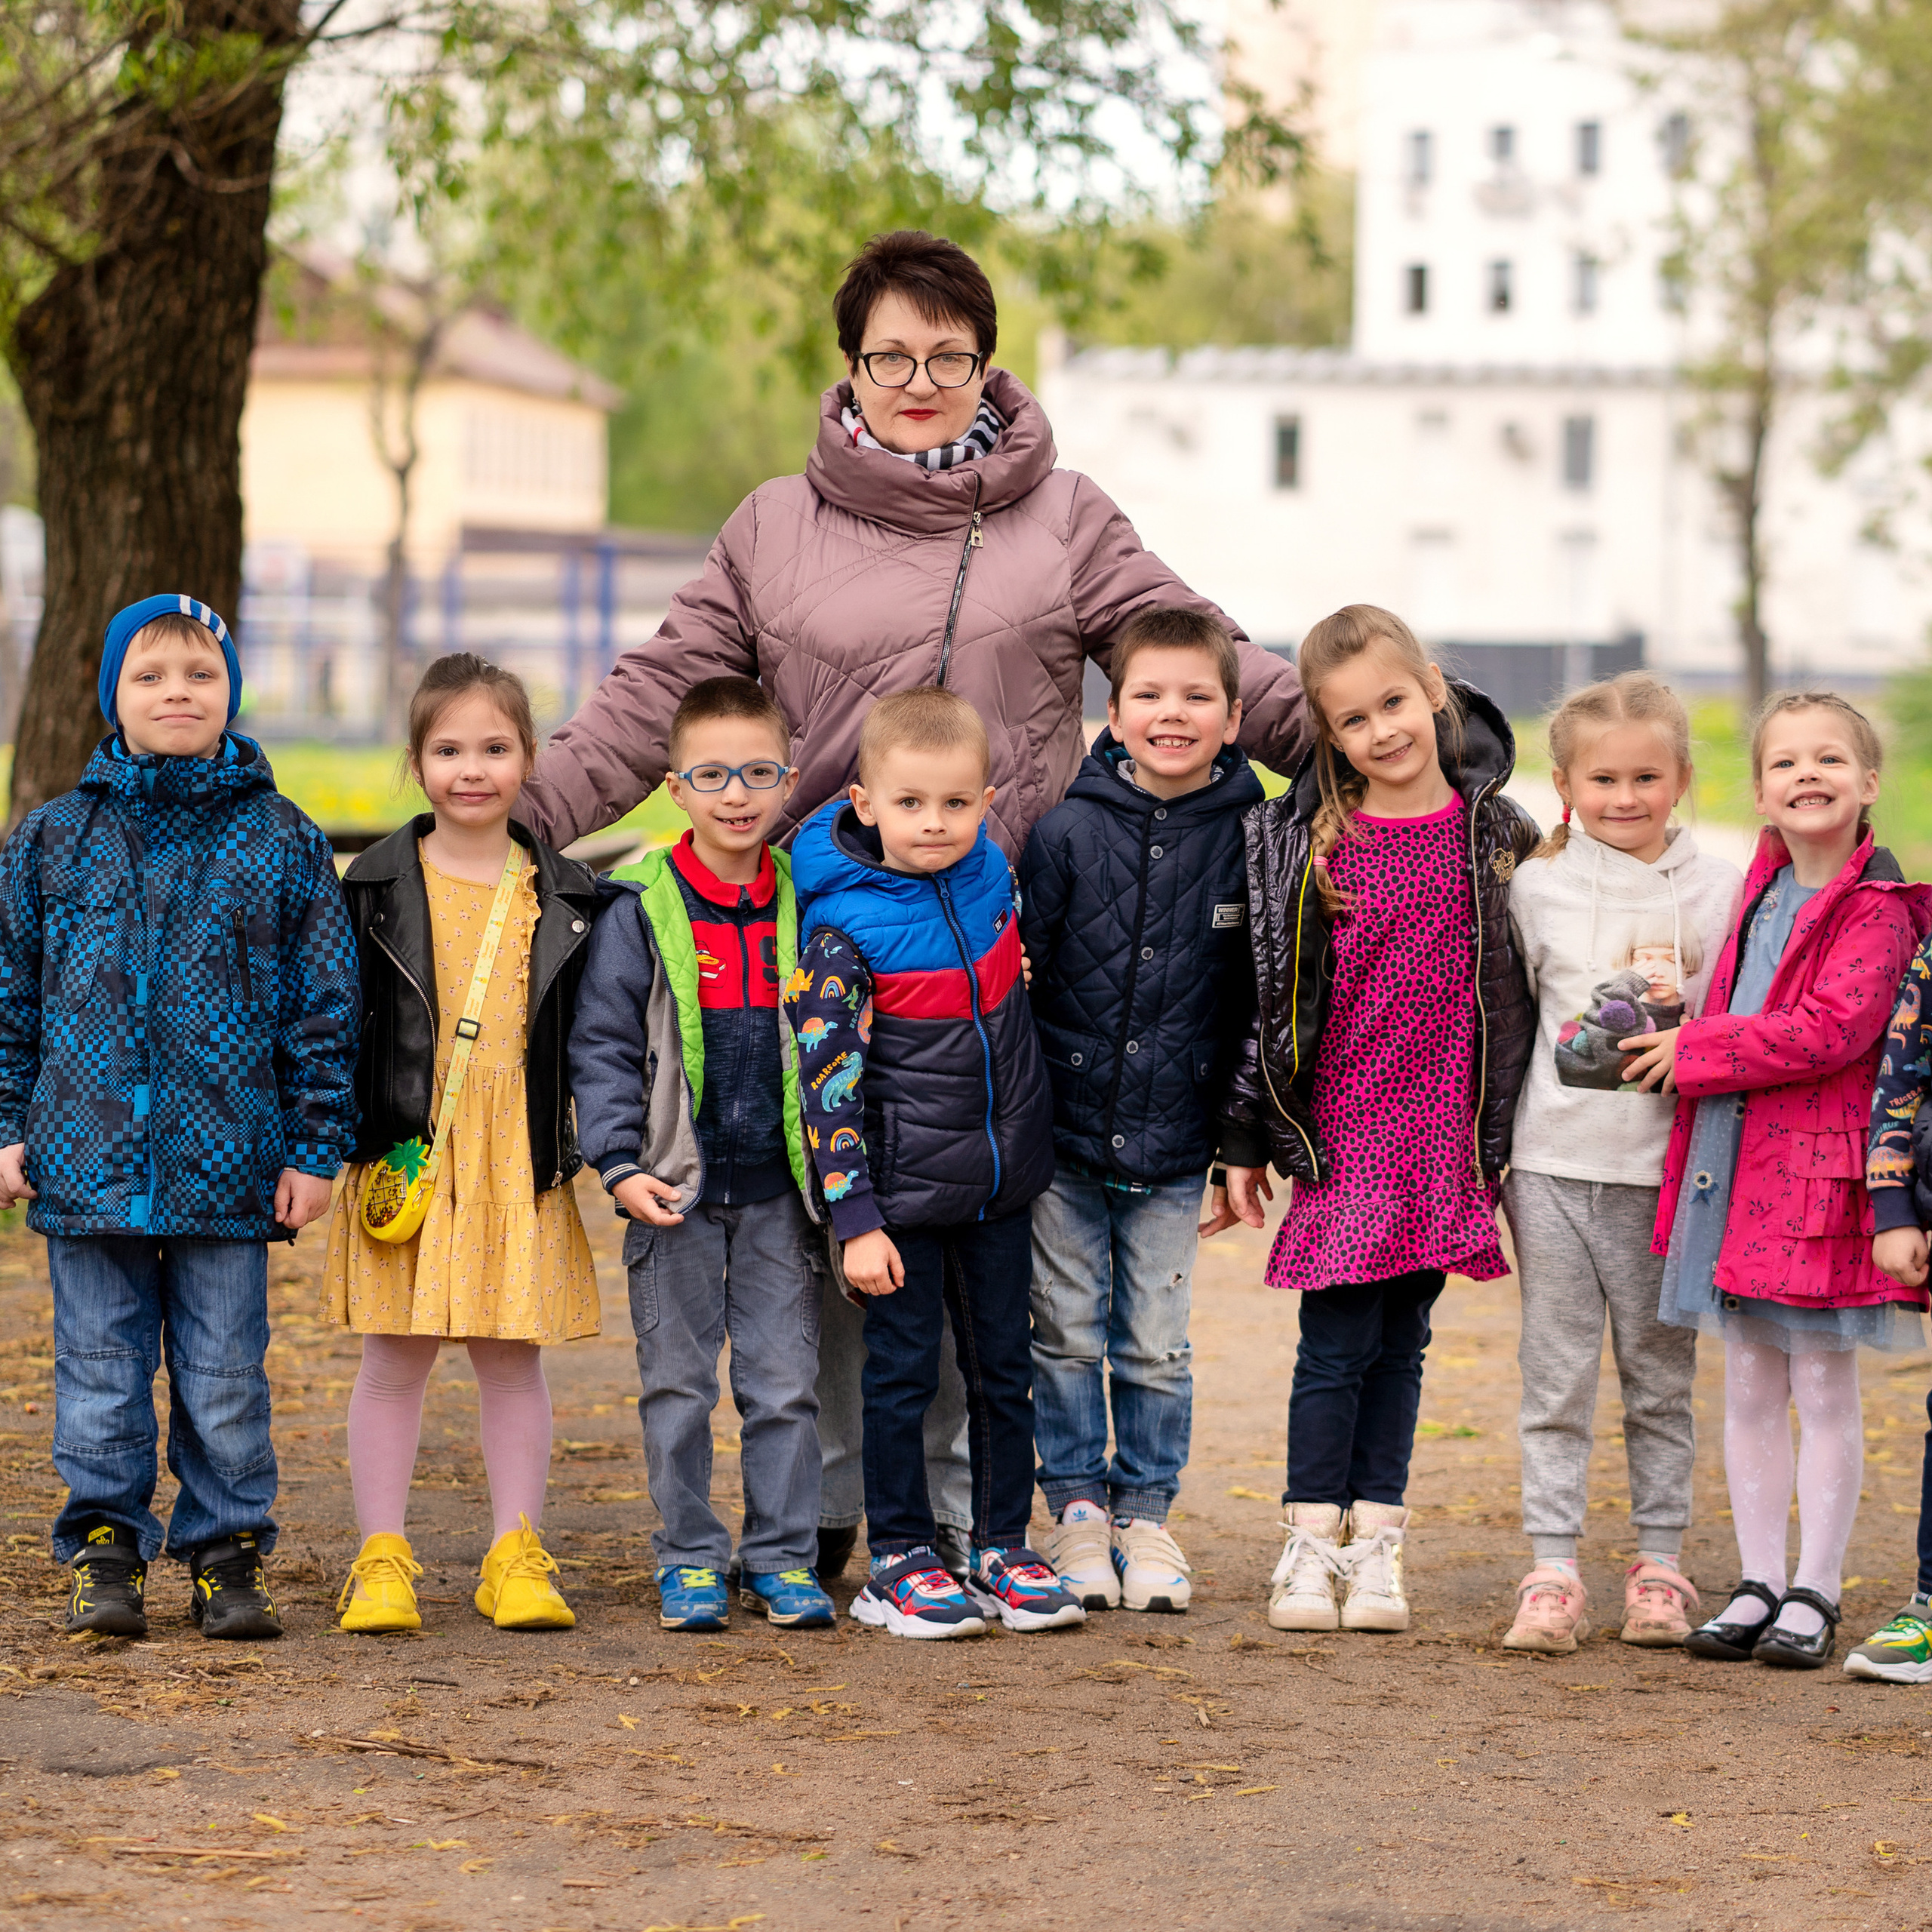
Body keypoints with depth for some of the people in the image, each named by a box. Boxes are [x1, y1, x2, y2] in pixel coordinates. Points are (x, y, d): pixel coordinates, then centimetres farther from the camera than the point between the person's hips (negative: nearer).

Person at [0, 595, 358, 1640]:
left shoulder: (282, 842, 2)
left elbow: (324, 1004, 3)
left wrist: (317, 1148, 0)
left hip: (229, 1163, -1)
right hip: (86, 1155, 1)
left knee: (225, 1377, 5)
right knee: (99, 1370, 6)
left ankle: (227, 1558, 16)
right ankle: (105, 1550, 17)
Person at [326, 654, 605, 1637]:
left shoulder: (563, 897, 7)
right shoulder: (380, 886, 1)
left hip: (520, 1159, 1)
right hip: (405, 1155, -1)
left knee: (512, 1356, 5)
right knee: (394, 1359, 2)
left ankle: (517, 1558, 12)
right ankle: (381, 1561, 8)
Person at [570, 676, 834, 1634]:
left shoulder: (809, 904, 4)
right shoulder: (642, 909, -4)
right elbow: (601, 1045, -2)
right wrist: (622, 1166, -12)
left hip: (779, 1192, 2)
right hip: (677, 1192, -2)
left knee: (786, 1383, 5)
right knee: (677, 1386, 6)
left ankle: (782, 1555, 15)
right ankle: (689, 1558, 16)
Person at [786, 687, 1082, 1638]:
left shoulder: (987, 871, 0)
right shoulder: (843, 928, -17)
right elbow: (829, 1081, -16)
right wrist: (856, 1219, -18)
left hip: (1001, 1178, 6)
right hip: (904, 1189, -5)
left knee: (1003, 1365, 11)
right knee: (903, 1370, 2)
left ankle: (1003, 1549, 21)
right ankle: (898, 1559, 12)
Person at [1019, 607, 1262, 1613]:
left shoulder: (1250, 838, -5)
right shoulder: (1068, 831, -8)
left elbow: (1258, 995, 2)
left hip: (1174, 1148, 1)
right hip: (1063, 1130, -1)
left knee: (1157, 1343, 7)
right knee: (1068, 1331, 7)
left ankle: (1146, 1512, 21)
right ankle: (1078, 1508, 20)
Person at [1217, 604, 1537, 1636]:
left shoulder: (1496, 832, 2)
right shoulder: (1305, 841, -3)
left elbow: (1528, 979, 10)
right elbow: (1271, 990, 2)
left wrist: (1522, 1135, 9)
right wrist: (1246, 1139, 3)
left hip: (1450, 1134, 2)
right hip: (1342, 1133, -2)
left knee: (1402, 1344, 8)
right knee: (1337, 1344, -3)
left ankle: (1375, 1547, 14)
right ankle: (1310, 1548, 6)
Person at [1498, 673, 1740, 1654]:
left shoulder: (1718, 888, 3)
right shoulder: (1536, 885, 5)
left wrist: (1685, 1004, -12)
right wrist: (1488, 1146, 11)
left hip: (1664, 1160, 0)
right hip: (1554, 1159, 0)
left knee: (1661, 1374, 6)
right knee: (1556, 1373, 0)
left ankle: (1659, 1564, 15)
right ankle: (1552, 1573, 3)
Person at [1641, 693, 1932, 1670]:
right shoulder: (1762, 890, 12)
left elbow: (1833, 1031, -21)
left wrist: (1695, 1051, -16)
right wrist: (1682, 1044, 9)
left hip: (1820, 1171, -7)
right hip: (1733, 1168, 7)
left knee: (1824, 1388, 2)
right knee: (1749, 1387, 10)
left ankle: (1815, 1592, 10)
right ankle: (1758, 1584, 18)